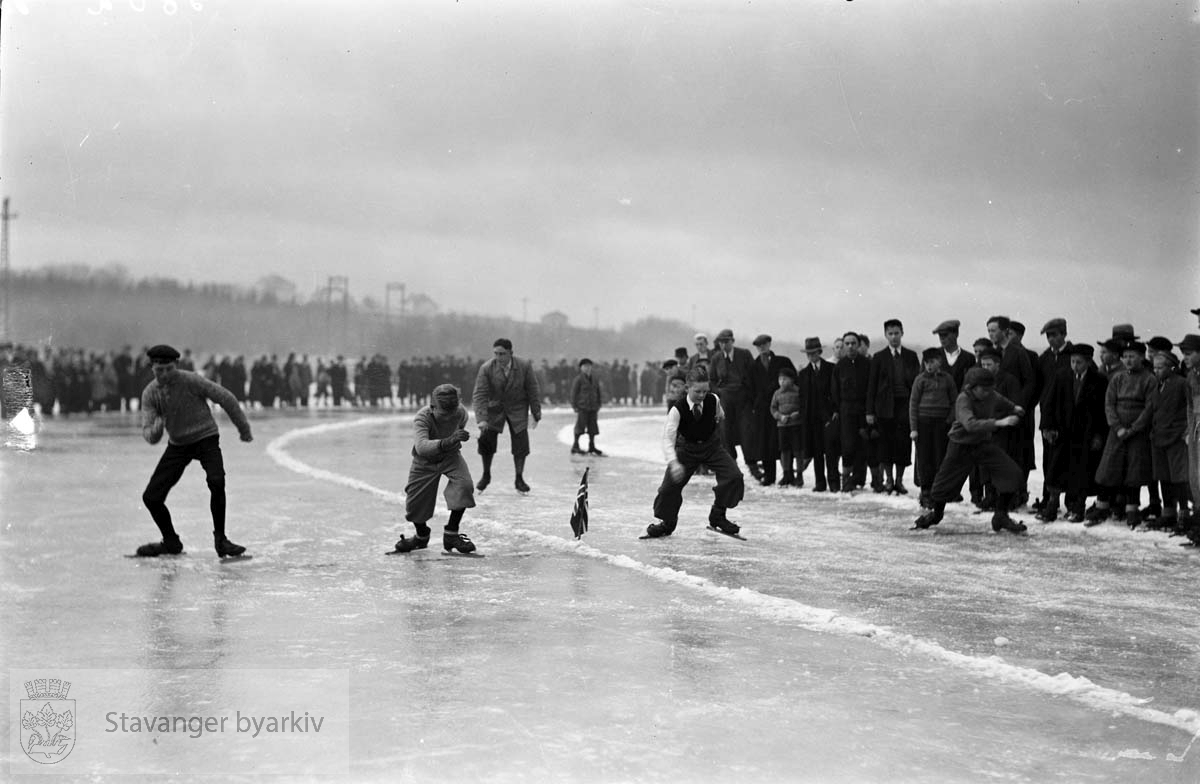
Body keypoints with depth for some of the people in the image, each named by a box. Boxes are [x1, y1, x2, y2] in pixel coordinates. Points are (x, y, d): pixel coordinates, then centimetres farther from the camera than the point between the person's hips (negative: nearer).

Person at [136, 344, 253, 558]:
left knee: (216, 482, -30)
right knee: (151, 497, -4)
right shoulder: (150, 393, -8)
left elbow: (225, 398, -10)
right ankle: (171, 542, 20)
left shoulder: (191, 381, -19)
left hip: (205, 438, -4)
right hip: (177, 444, 4)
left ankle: (220, 539, -13)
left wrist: (243, 428, -1)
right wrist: (156, 429, -36)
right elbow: (149, 436, -10)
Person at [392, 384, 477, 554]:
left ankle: (451, 534, -9)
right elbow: (421, 446, -52)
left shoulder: (460, 413, -21)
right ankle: (421, 536, 33)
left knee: (464, 484, -25)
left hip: (450, 457, 2)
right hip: (425, 462, -2)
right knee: (415, 502, -2)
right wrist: (445, 443, -65)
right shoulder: (422, 418, -33)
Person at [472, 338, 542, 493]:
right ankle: (486, 475, 11)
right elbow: (480, 395, -20)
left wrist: (536, 414, -3)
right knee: (486, 439, -11)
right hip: (495, 408, 0)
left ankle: (519, 479, 10)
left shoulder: (524, 367, -15)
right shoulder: (486, 368, -18)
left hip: (517, 409, 0)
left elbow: (533, 391, -4)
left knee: (521, 443, -7)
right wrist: (481, 419, -30)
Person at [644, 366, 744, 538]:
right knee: (671, 484, -10)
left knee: (734, 476, -17)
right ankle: (666, 523, 18)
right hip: (687, 447, -2)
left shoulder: (713, 400, -20)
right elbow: (668, 438, -34)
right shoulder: (677, 409, -28)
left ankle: (717, 517, 1)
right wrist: (673, 462, -46)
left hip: (712, 445, 2)